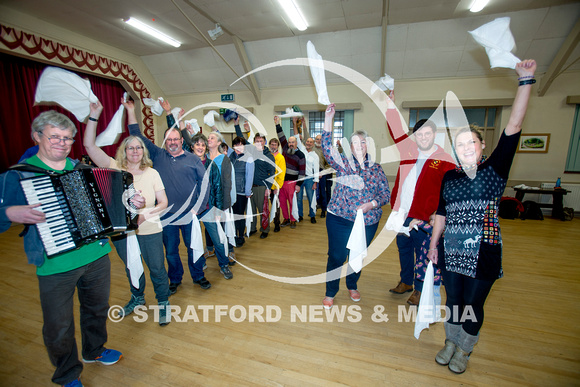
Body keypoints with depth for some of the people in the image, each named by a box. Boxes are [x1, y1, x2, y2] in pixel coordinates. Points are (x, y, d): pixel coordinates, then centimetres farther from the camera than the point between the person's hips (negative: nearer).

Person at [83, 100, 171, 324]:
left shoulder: (151, 173, -3)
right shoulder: (114, 168, -2)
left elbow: (163, 202, -4)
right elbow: (89, 145, -11)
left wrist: (146, 213, -21)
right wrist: (94, 116, -16)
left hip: (149, 230, -2)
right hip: (121, 230, 2)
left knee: (157, 268, 8)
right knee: (131, 267, 22)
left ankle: (163, 302, 29)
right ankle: (137, 297, 46)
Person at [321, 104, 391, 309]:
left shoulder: (376, 168, 4)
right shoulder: (343, 163, -1)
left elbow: (386, 193, 3)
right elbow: (327, 148, -16)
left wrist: (370, 204, -16)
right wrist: (328, 119, -23)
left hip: (367, 221, 3)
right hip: (339, 219, -2)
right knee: (336, 256, 2)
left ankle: (352, 286, 44)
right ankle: (330, 293, 24)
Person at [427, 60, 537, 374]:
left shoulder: (495, 170, -5)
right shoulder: (449, 177, 3)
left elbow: (513, 127, -16)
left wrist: (526, 81, -20)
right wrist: (433, 244, 7)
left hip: (483, 254, -2)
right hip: (452, 252, 3)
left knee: (473, 306, 14)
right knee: (453, 301, 18)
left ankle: (464, 349, 38)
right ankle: (451, 342, 42)